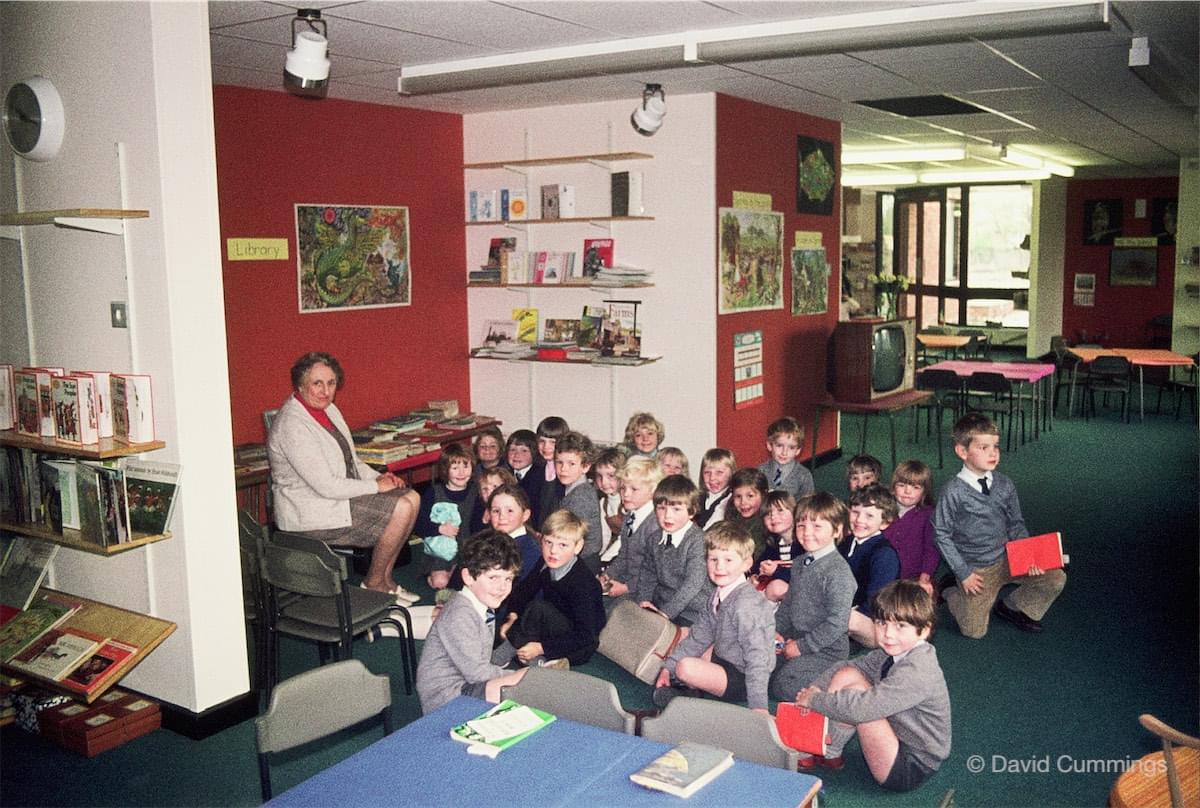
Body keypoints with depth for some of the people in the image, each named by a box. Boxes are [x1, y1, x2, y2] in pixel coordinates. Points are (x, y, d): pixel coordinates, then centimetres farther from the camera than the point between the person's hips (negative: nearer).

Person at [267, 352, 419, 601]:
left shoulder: (328, 409, 8)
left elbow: (349, 461, 18)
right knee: (401, 509, -17)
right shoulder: (292, 425, -22)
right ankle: (374, 582, 2)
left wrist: (380, 477, 0)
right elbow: (326, 486, -25)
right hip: (311, 514, -10)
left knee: (411, 498, 0)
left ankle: (385, 579, 8)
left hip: (341, 495, 10)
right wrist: (376, 486, -14)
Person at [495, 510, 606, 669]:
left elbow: (585, 636, -26)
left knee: (538, 608, -27)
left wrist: (541, 648, -27)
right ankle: (537, 662, -14)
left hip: (580, 649, -8)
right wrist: (512, 617, -12)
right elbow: (524, 589, 8)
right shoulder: (545, 566, -4)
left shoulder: (582, 583, -25)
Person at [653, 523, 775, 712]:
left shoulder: (746, 604, -25)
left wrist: (758, 705, -32)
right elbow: (699, 637, 14)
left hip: (742, 681, -10)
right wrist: (668, 667, 10)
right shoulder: (718, 597, 5)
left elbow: (757, 656, -28)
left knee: (686, 667, -27)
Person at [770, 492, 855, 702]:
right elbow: (788, 603, 19)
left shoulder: (838, 571, -19)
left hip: (825, 650, -8)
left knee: (783, 688, -19)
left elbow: (837, 623, -22)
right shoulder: (799, 565, 9)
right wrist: (777, 631, 3)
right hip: (795, 639, 8)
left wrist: (802, 646, -17)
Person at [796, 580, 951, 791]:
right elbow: (846, 668, 8)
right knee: (846, 675, -4)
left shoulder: (916, 671, -30)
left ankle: (827, 753, 2)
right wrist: (814, 690, -9)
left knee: (854, 687, -23)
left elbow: (861, 709, -36)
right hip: (897, 741, 9)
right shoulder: (896, 651, -2)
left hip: (909, 770, -9)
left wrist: (815, 699, -21)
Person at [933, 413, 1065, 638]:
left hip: (1007, 560, 5)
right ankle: (949, 590, 19)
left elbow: (1016, 525, 9)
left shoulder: (1005, 485, -1)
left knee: (1056, 578, -10)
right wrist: (963, 573, -12)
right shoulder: (953, 491, -16)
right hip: (976, 570, -5)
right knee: (974, 630, -10)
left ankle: (1012, 607, 14)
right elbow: (942, 535, -11)